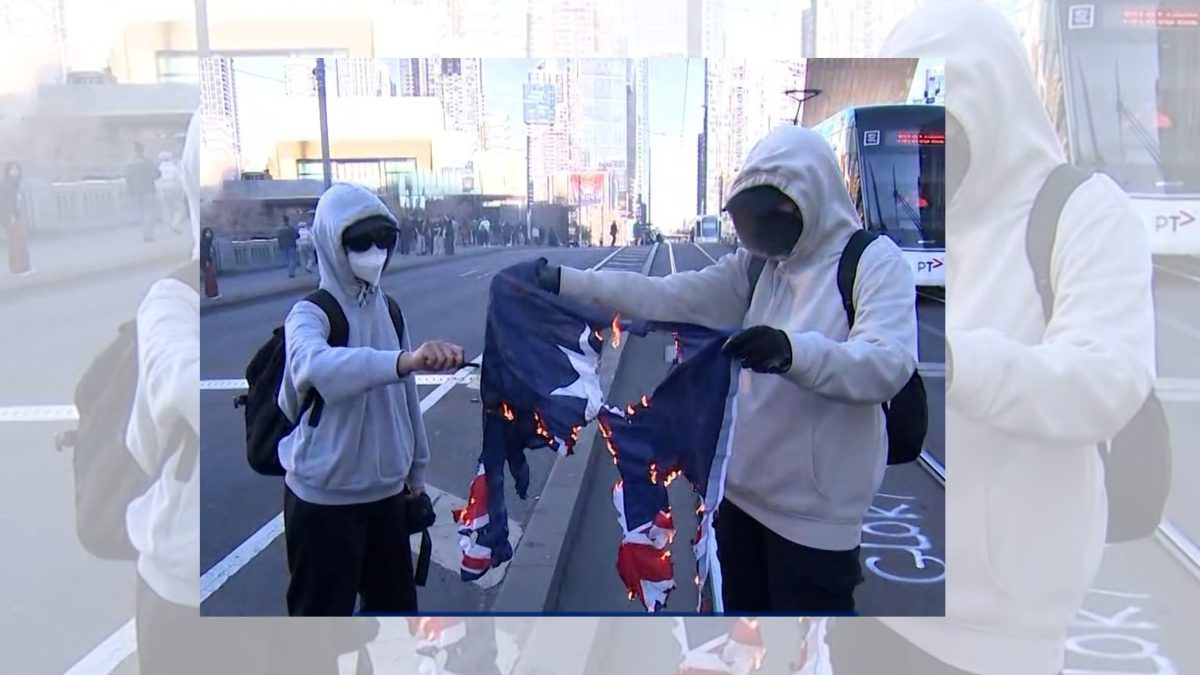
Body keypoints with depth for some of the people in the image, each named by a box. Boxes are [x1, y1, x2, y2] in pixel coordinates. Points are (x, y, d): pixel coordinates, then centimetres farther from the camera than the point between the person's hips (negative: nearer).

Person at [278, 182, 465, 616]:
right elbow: (315, 366, -39)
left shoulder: (388, 310, 5)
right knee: (321, 612, 6)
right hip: (324, 497, -6)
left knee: (396, 604, 19)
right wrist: (404, 360, -54)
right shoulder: (310, 314, -15)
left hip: (385, 490, 6)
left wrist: (415, 467, 15)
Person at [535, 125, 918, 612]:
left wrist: (793, 350, -45)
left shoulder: (874, 261, -12)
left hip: (815, 505, -6)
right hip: (746, 488, 7)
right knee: (742, 603, 22)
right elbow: (673, 297, 0)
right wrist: (566, 282, -9)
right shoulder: (757, 265, 7)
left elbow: (890, 362, -27)